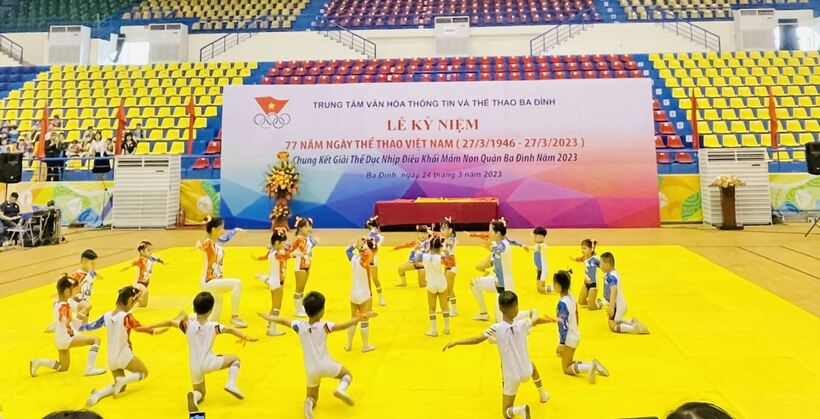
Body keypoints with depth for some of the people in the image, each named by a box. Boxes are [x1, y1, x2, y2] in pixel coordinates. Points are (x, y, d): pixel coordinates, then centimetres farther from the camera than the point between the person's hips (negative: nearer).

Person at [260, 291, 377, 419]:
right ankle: (341, 389, -9)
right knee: (347, 374, 26)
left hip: (311, 369, 3)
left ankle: (309, 403, -18)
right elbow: (344, 325, -26)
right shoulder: (324, 326, -18)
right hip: (326, 365, -3)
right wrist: (360, 318, -19)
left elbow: (282, 321, 4)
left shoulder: (300, 326, -9)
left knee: (312, 398, 21)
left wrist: (267, 317, 20)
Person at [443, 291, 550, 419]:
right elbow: (537, 320, 6)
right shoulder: (522, 323, -14)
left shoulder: (496, 328, -23)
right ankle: (543, 394, 49)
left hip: (511, 376, -3)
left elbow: (477, 339, -27)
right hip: (526, 371, 3)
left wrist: (455, 342, -19)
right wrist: (551, 320, 27)